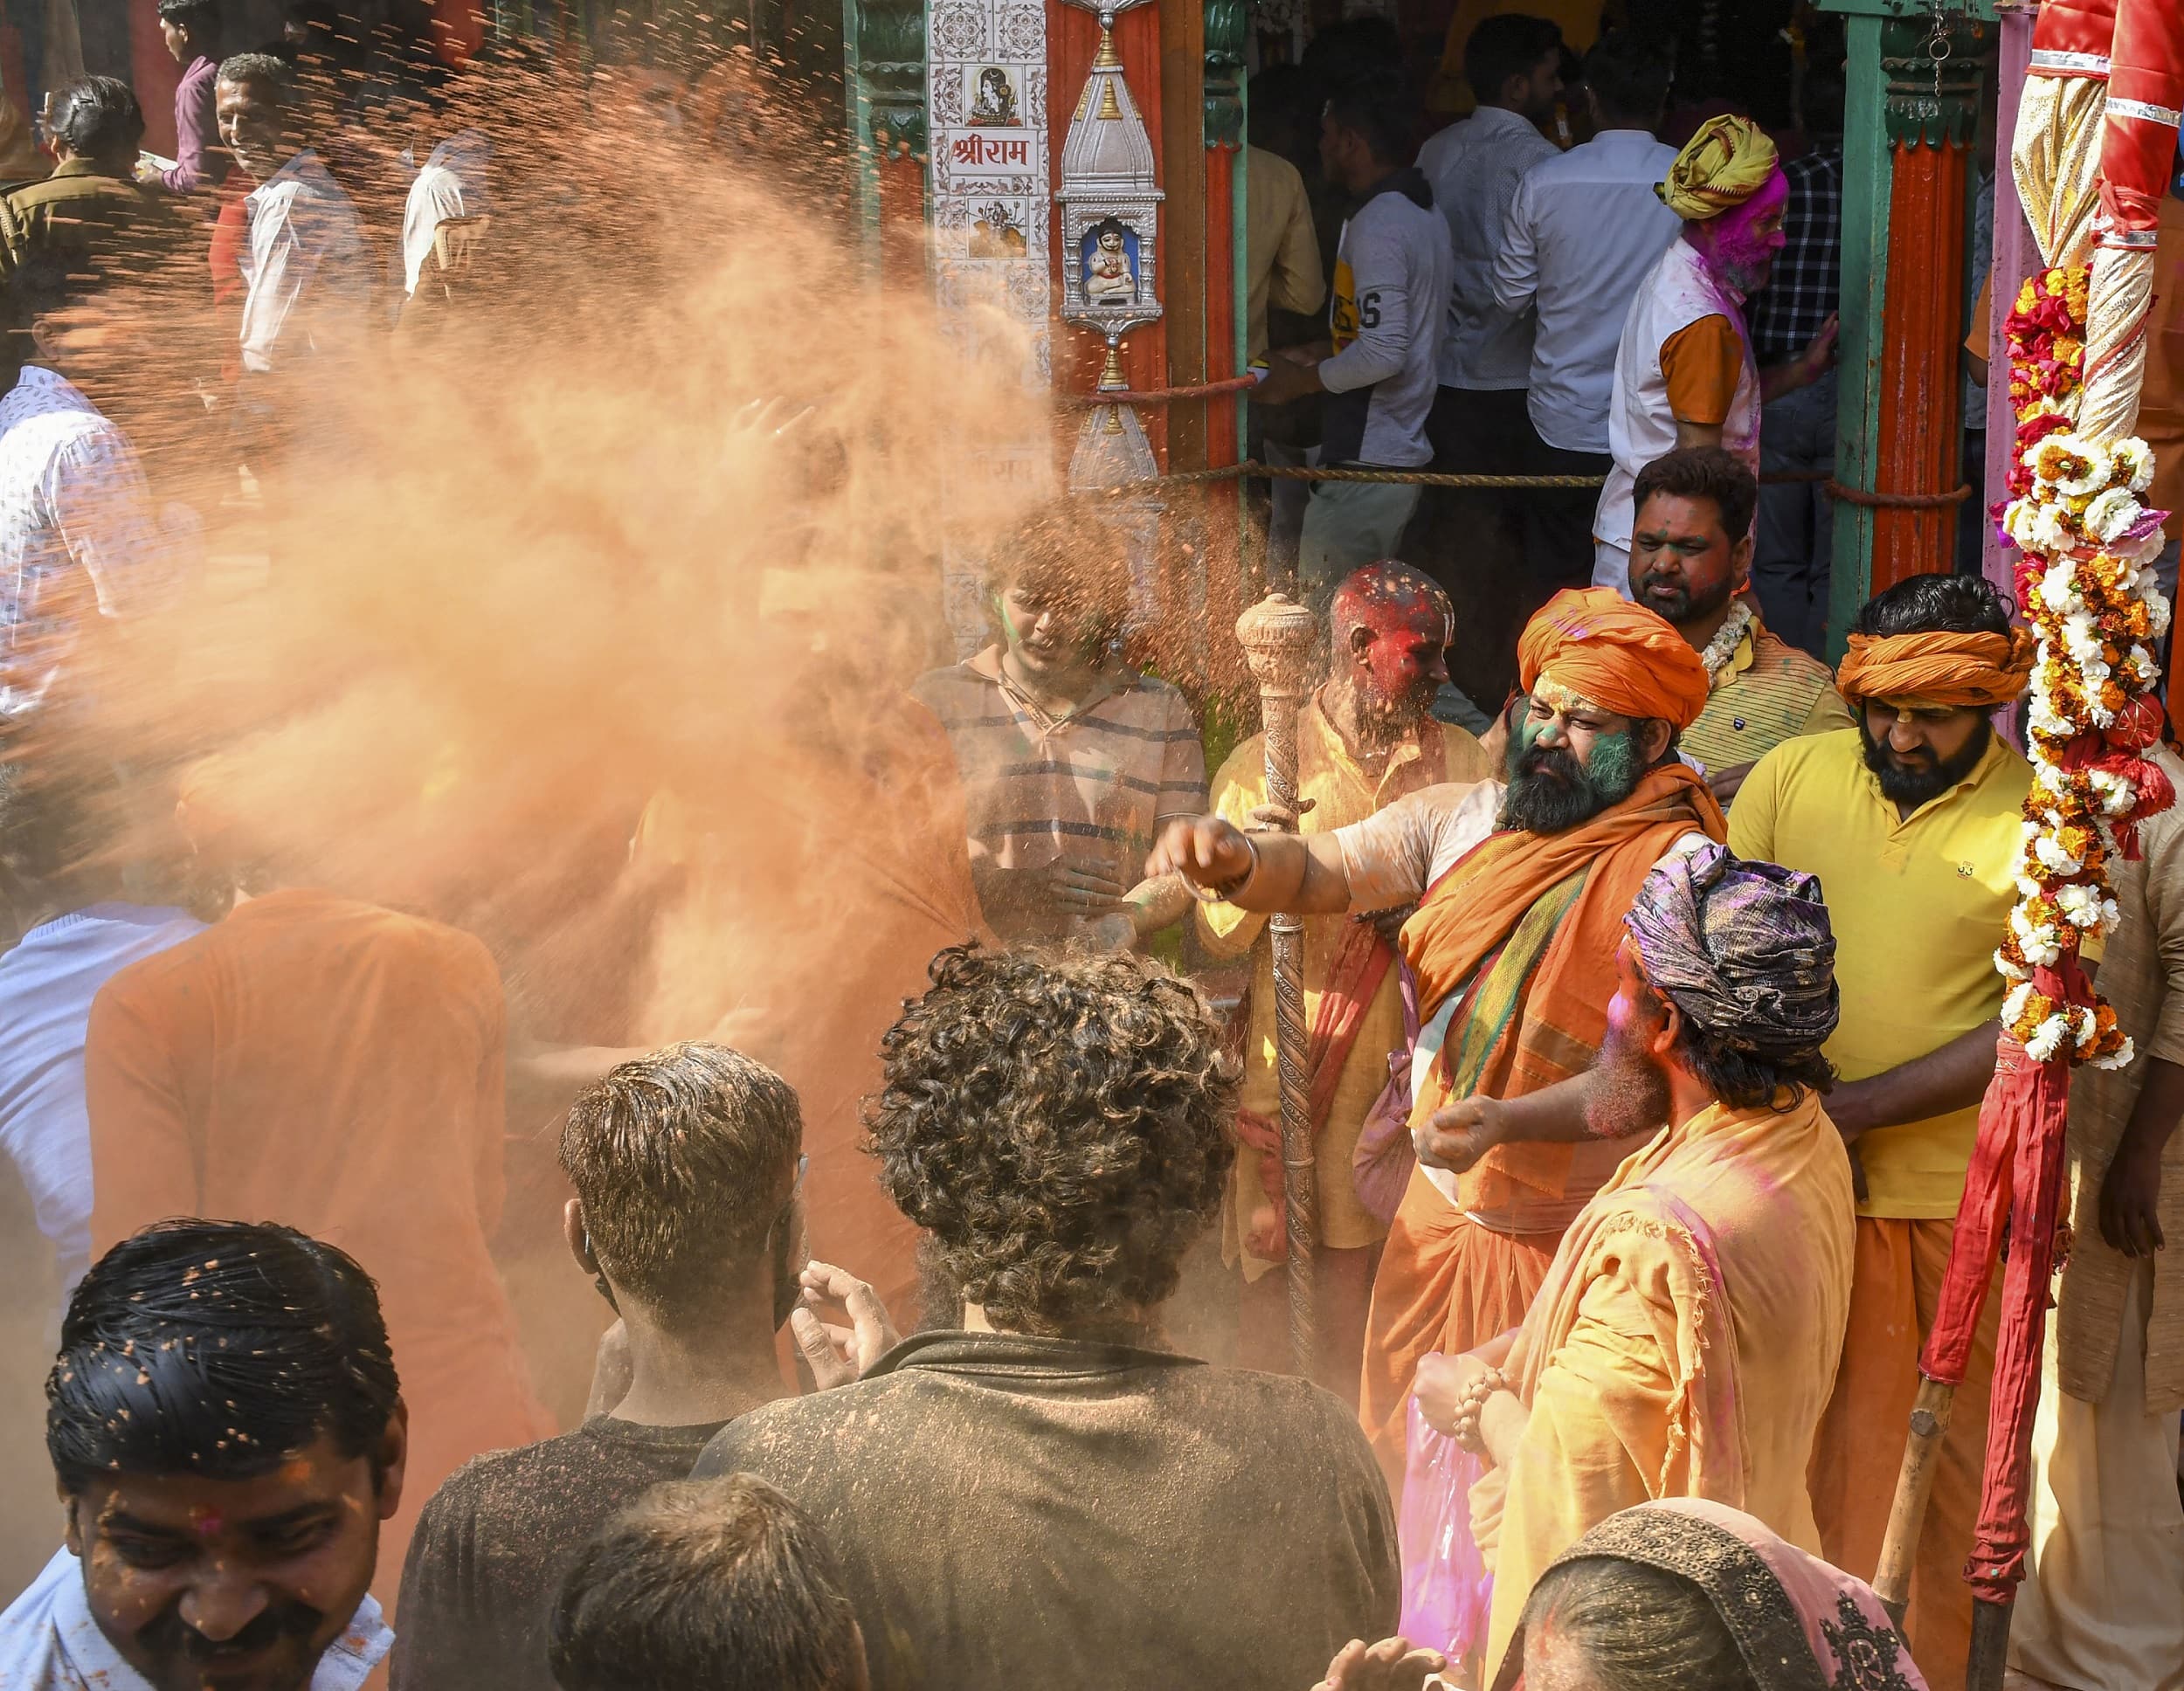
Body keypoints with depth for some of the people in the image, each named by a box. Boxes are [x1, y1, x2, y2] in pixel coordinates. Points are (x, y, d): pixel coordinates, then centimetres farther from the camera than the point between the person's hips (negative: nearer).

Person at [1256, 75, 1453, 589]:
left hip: (1365, 463, -10)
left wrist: (1302, 380, -10)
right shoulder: (1424, 213, 14)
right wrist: (1322, 355, 17)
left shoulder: (1377, 225, -17)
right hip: (1406, 449, 10)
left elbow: (1384, 354, -24)